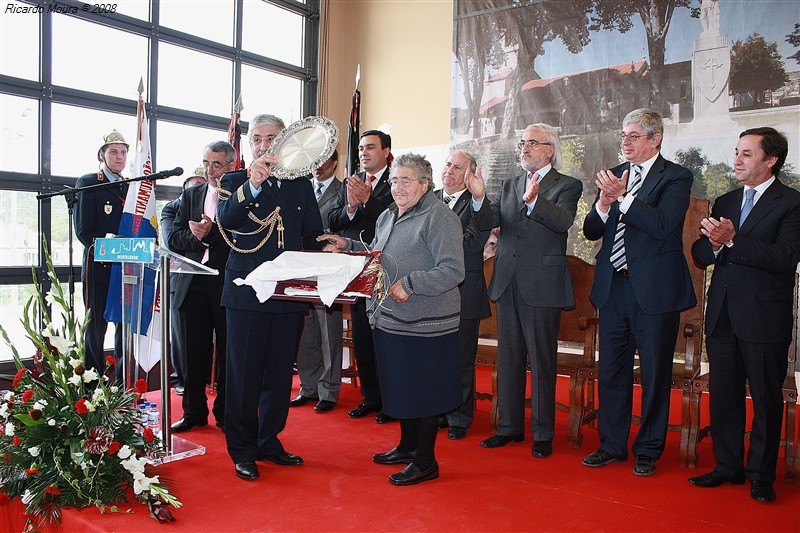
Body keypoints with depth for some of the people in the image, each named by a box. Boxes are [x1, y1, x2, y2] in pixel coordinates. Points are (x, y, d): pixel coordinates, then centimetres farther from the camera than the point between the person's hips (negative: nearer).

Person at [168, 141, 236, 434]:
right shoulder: (190, 195, 14)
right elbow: (175, 238, 7)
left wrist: (209, 233, -18)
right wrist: (196, 236, -11)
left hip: (228, 285, -4)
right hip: (193, 285, 5)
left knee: (227, 354, 5)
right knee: (193, 354, 11)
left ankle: (226, 413, 18)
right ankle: (194, 412, 25)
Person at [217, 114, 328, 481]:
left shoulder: (301, 185, 12)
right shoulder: (235, 181, 3)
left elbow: (314, 237, 13)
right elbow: (225, 220, -17)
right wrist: (252, 185, -32)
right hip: (246, 293, -3)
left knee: (279, 374, 12)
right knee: (244, 375, 2)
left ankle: (269, 441, 27)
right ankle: (242, 451, 16)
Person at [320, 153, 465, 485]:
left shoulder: (440, 218, -13)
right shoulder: (387, 217, 14)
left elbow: (453, 271, -20)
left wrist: (409, 284, -27)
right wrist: (348, 246, 11)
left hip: (425, 324, -8)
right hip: (389, 319, 8)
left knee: (422, 391, 3)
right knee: (399, 387, 19)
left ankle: (425, 461, 18)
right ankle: (408, 446, 37)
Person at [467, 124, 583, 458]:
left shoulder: (567, 186, -1)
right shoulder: (509, 186, 15)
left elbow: (563, 221, -20)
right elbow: (491, 220, 1)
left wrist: (534, 200, -37)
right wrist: (479, 198, -18)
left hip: (542, 286, -5)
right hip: (507, 284, 6)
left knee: (542, 362, 2)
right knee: (508, 359, 13)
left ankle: (542, 434, 14)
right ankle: (510, 427, 25)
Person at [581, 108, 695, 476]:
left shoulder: (675, 177, -5)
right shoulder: (614, 176, 10)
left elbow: (663, 226, -20)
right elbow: (591, 231, 6)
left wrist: (622, 195, -23)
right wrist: (604, 203, -13)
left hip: (654, 290, -5)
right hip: (612, 287, 5)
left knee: (655, 373, 7)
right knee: (610, 371, 12)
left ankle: (648, 450, 23)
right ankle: (612, 445, 27)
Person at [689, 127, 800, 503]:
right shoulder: (725, 202, 15)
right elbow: (699, 253, 9)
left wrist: (732, 240, -23)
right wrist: (715, 244, -13)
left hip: (764, 318, -5)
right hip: (722, 315, 6)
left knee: (766, 399, 6)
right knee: (723, 397, 12)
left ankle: (761, 475, 19)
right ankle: (728, 466, 26)